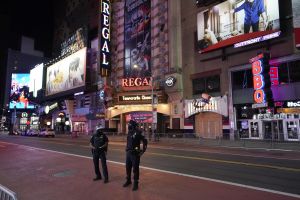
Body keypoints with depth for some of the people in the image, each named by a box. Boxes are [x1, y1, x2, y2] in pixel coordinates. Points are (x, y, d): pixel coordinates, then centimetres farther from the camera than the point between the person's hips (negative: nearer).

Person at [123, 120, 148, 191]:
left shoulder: (137, 133, -15)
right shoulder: (129, 133, 8)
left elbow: (145, 141, -16)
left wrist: (143, 150, -13)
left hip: (135, 153, -7)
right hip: (128, 153, 7)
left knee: (135, 169, 1)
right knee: (128, 168, 17)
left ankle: (136, 183, 12)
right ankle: (128, 180, 34)